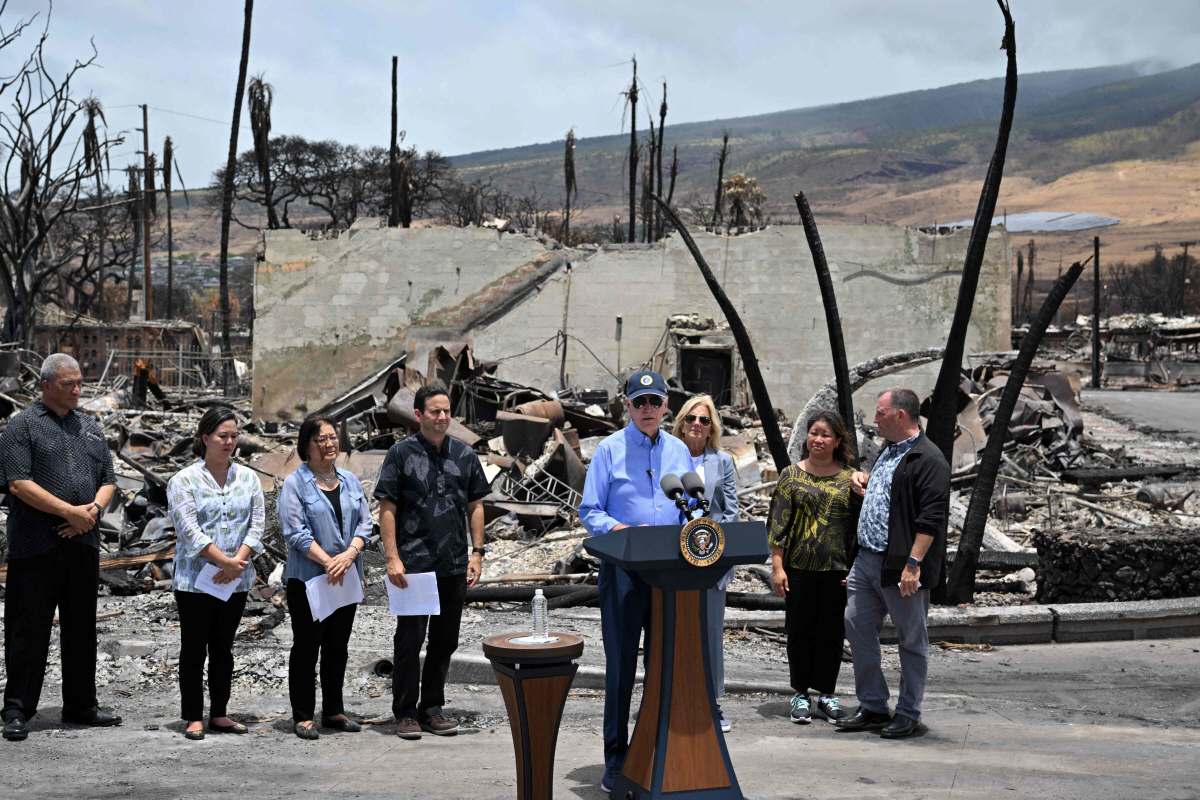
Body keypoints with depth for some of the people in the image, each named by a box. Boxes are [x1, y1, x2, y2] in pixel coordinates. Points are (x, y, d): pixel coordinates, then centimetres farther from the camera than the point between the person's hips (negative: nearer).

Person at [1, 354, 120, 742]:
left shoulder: (90, 427, 17)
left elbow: (108, 480, 16)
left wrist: (93, 509, -5)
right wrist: (70, 511, -15)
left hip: (83, 543, 6)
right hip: (36, 546, -6)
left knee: (81, 627, 12)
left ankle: (81, 705, 22)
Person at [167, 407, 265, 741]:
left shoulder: (248, 478, 8)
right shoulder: (184, 480, -5)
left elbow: (257, 523, 2)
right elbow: (189, 529, -13)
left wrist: (238, 561, -13)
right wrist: (226, 561, -19)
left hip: (236, 581, 4)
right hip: (195, 580, -4)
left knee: (223, 648, 11)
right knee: (194, 649, 2)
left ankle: (219, 715, 18)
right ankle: (193, 717, 10)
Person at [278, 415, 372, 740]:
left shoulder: (350, 481, 11)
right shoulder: (295, 484, -5)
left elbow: (365, 524, 6)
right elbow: (296, 532, -13)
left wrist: (349, 554, -12)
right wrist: (328, 561, -20)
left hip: (347, 578, 5)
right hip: (308, 579, -5)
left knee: (338, 646, 11)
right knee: (307, 646, 1)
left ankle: (334, 711, 21)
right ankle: (303, 716, 7)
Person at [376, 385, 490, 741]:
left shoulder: (465, 455, 9)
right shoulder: (401, 454, -2)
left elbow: (475, 506, 14)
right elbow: (387, 509, -3)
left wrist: (476, 553, 6)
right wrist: (392, 558, -11)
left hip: (454, 565, 4)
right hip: (413, 564, -4)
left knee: (445, 641, 9)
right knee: (409, 640, 0)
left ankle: (432, 708, 20)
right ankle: (405, 712, 11)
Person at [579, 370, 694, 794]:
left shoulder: (679, 451, 13)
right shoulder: (610, 449, 1)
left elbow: (691, 510, 17)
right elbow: (590, 512, -2)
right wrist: (625, 531, -19)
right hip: (623, 569, -4)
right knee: (621, 663, -2)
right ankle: (616, 759, 6)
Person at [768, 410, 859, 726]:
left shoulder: (849, 478, 6)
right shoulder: (791, 475, 3)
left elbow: (860, 525, 7)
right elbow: (777, 523, 1)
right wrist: (777, 566, -5)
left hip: (838, 569, 1)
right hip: (799, 566, -1)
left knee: (832, 632, 6)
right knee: (800, 631, 4)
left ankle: (826, 694, 17)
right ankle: (800, 695, 14)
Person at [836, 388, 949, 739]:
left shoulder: (928, 460, -14)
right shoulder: (889, 452, 16)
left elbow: (931, 518, -20)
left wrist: (913, 564, -25)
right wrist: (864, 477, 15)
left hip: (900, 567, -9)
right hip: (866, 559, 9)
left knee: (912, 640, 4)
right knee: (858, 627, 8)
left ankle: (908, 713, 13)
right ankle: (872, 707, 17)